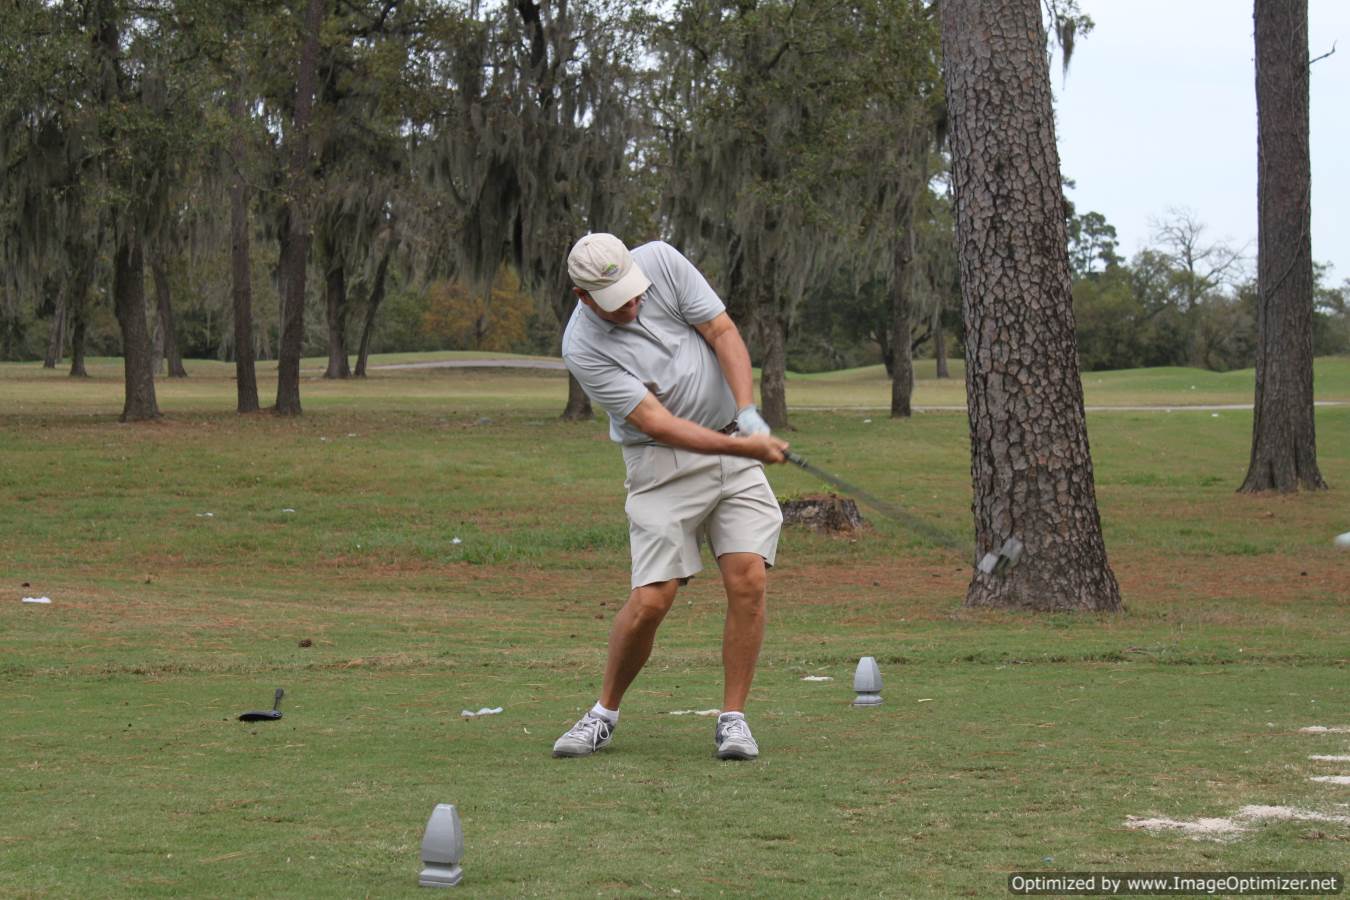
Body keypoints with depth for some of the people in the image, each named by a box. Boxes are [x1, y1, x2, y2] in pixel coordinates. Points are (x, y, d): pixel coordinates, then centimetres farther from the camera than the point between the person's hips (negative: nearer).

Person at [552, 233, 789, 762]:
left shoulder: (661, 262, -8)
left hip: (736, 443, 3)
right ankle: (605, 713, 11)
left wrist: (748, 412, -18)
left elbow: (723, 332, -5)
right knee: (651, 599, -12)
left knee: (748, 580, -11)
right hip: (663, 462, -3)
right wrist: (745, 448, -27)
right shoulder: (583, 348, -18)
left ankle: (733, 718, -1)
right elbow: (657, 423, -21)